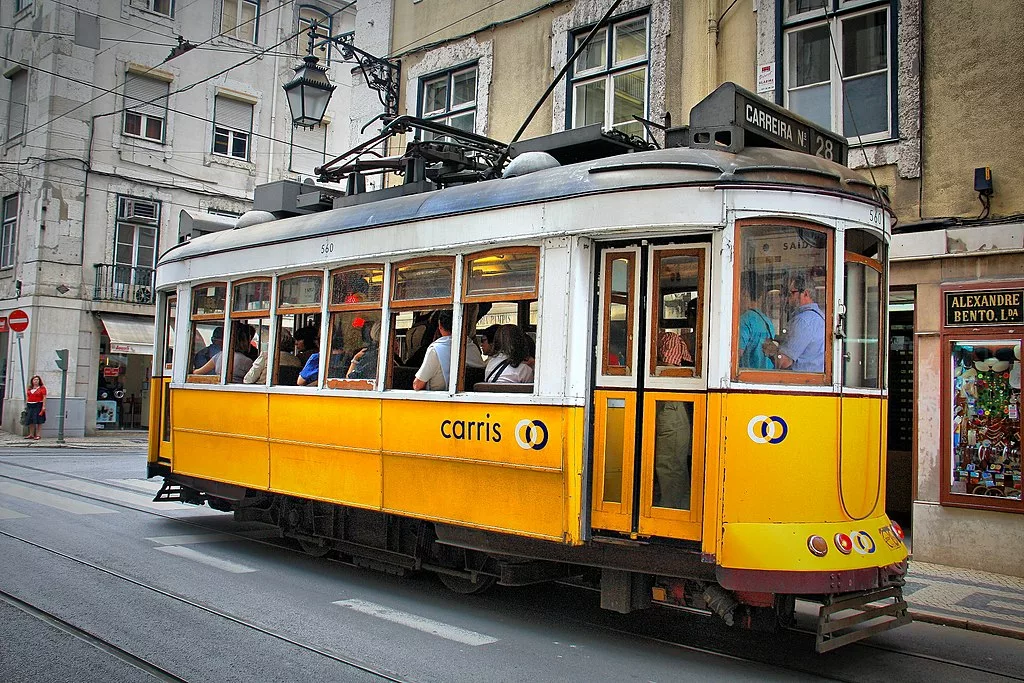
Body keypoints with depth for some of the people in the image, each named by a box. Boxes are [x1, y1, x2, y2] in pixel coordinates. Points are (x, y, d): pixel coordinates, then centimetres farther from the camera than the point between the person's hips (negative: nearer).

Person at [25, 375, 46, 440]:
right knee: (31, 421, 8)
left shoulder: (42, 388, -1)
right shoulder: (30, 388, 14)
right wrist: (26, 405, 12)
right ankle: (31, 434, 15)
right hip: (30, 405, 5)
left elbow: (44, 397, -7)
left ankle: (38, 435, -2)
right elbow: (27, 397, 18)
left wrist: (44, 406, -14)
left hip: (38, 405, -5)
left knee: (38, 421, -5)